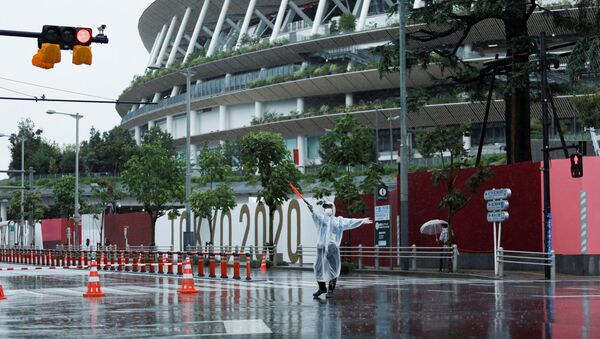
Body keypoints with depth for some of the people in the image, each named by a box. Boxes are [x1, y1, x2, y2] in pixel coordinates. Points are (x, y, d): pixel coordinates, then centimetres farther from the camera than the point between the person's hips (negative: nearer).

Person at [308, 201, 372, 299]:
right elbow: (316, 217, -11)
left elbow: (350, 222, 10)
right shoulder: (321, 218, 10)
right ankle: (322, 288, 20)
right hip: (321, 247, 0)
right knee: (319, 268, 3)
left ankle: (330, 290, 2)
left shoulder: (338, 220, 16)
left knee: (333, 269, -5)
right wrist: (312, 211, -33)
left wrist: (362, 221, 0)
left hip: (332, 247, 0)